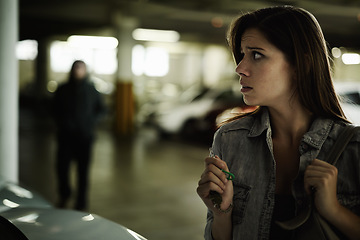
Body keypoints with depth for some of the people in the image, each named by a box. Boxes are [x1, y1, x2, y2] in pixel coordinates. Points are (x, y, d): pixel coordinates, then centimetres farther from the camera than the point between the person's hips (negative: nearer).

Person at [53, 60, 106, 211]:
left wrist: (91, 121, -3)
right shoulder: (63, 90, 5)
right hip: (66, 134, 1)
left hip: (85, 135, -1)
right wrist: (61, 123, -2)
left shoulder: (91, 90, 3)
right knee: (62, 166, -3)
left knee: (83, 168, 1)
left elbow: (101, 109, 11)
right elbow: (55, 110, 14)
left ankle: (81, 201, 13)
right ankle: (64, 195, 24)